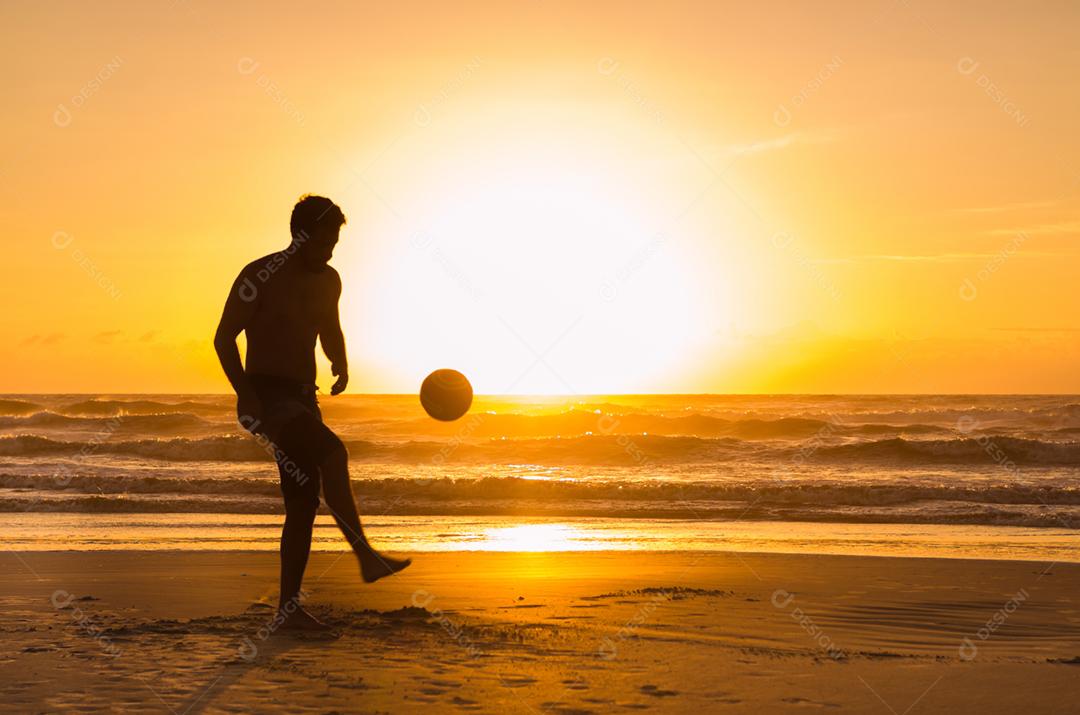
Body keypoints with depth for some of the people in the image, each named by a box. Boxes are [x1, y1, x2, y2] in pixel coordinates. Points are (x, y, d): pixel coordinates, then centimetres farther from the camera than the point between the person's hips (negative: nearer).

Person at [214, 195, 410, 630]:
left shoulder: (329, 282, 11)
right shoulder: (261, 276, -9)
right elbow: (224, 338, -9)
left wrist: (341, 364, 7)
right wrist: (246, 396, -20)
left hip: (303, 399, 7)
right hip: (265, 395, -7)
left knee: (304, 502, 2)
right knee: (332, 452, -29)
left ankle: (289, 607, 6)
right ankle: (366, 557, -28)